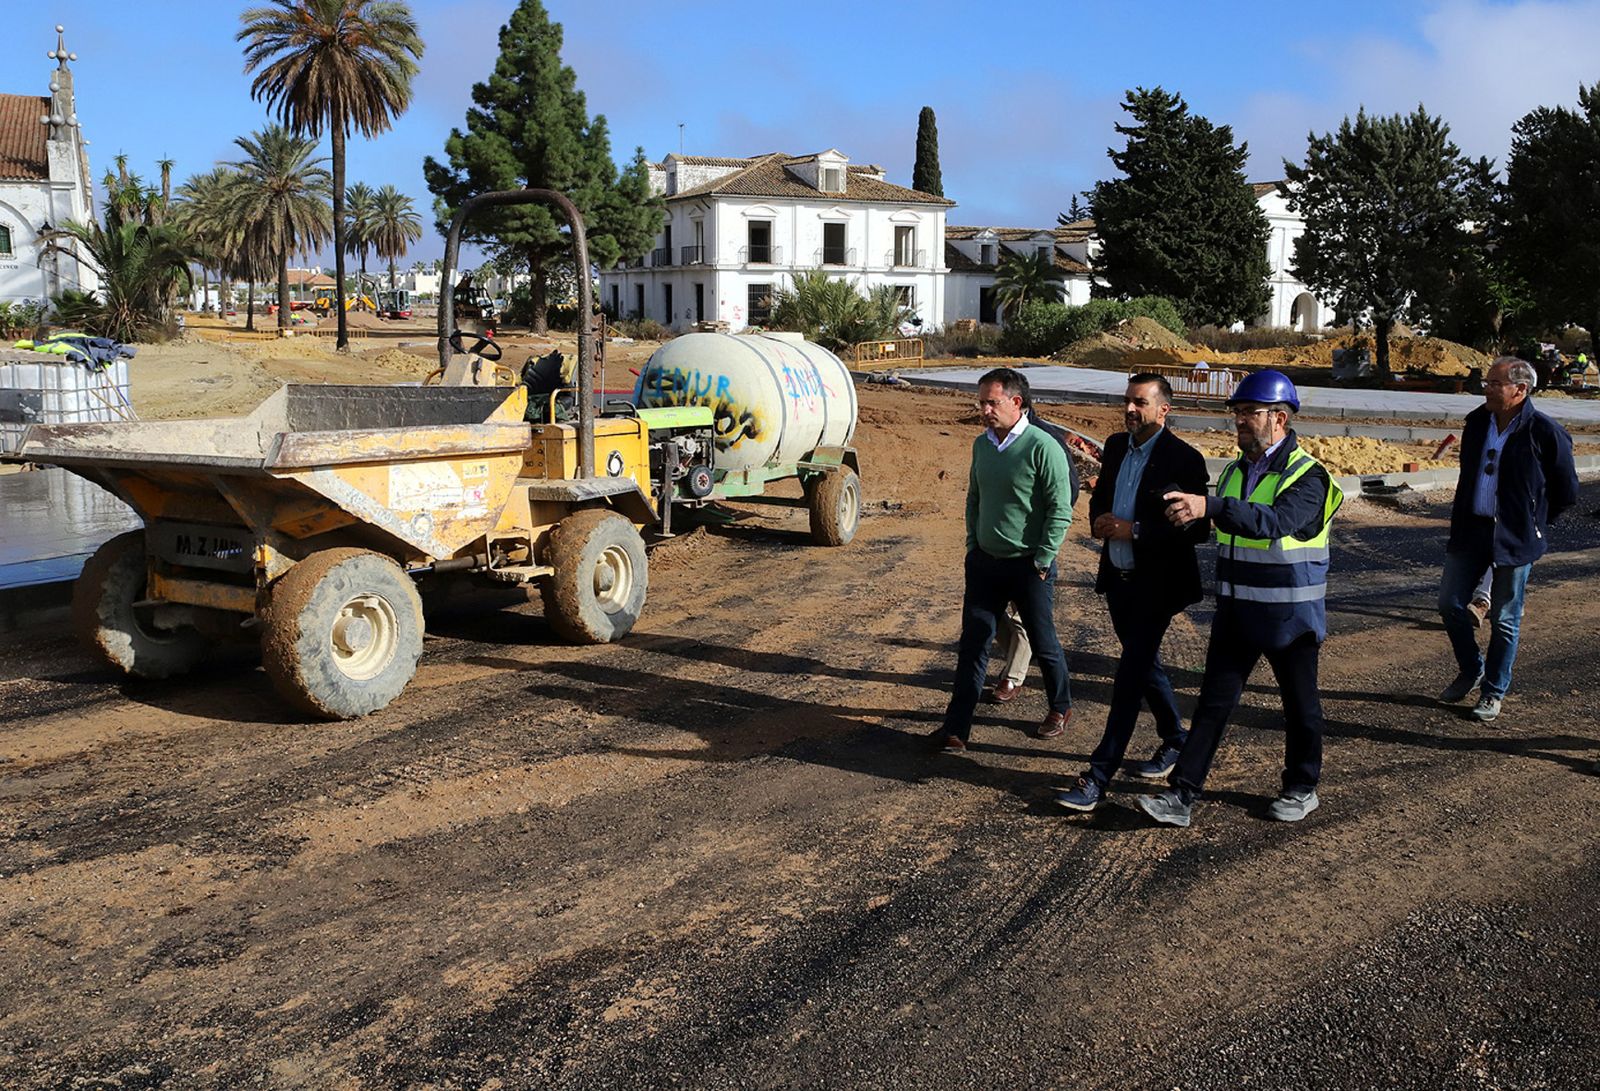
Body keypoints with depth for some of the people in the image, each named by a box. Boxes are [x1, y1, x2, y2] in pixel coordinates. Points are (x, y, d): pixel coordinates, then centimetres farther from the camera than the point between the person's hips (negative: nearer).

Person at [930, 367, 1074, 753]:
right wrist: (972, 546, 11)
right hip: (985, 561, 5)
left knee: (1043, 643, 11)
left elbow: (1061, 509, -15)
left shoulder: (1042, 448, -16)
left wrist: (1042, 561, -14)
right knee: (973, 643, 4)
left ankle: (1060, 707, 35)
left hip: (1028, 566, -5)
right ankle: (956, 728, 8)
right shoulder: (982, 444, 4)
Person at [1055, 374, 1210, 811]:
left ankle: (1098, 778, -6)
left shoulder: (1183, 459, -14)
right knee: (1145, 664, 19)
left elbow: (1197, 529, -17)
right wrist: (1098, 522, -2)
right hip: (1118, 578, 8)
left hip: (1155, 583, -7)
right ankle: (1175, 739, 39)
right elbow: (1099, 497, 21)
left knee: (1130, 674, -8)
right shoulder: (1116, 446, 8)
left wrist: (1136, 530, -22)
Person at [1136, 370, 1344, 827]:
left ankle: (1302, 788, 31)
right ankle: (1181, 796, 1)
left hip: (1289, 615, -6)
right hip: (1235, 613, 6)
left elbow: (1276, 520, -36)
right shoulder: (1234, 471, 8)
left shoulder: (1307, 476, -15)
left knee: (1300, 706, 12)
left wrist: (1209, 507, -47)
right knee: (1213, 703, 2)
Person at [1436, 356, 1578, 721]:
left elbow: (1566, 491, -3)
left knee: (1504, 620, 5)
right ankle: (1471, 671, 29)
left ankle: (1493, 692, 20)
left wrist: (1534, 523, 4)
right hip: (1470, 529, 5)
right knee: (1450, 603, 7)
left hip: (1515, 538, -5)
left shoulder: (1545, 433, -14)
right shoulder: (1477, 421, 3)